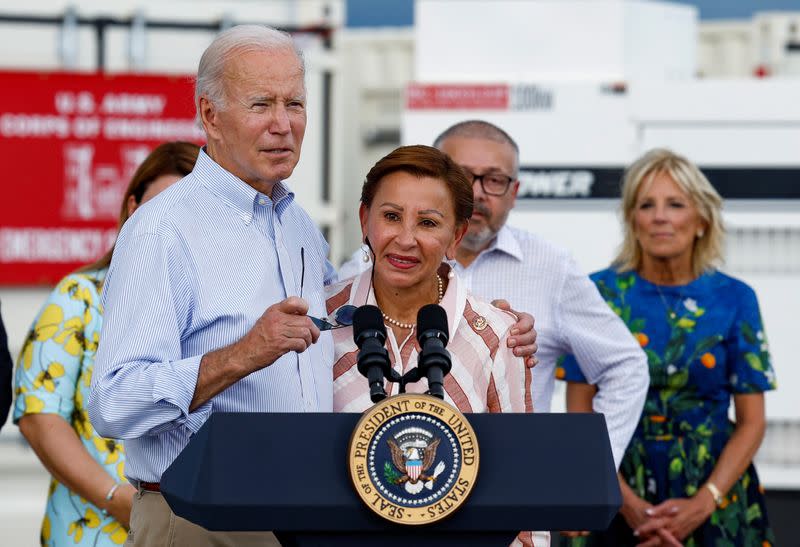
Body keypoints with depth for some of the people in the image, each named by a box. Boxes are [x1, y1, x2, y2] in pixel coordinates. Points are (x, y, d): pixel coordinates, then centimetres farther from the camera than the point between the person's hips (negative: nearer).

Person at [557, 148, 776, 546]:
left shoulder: (734, 299, -2)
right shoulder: (598, 294, -4)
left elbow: (751, 421, -2)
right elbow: (580, 416, -3)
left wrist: (702, 505, -15)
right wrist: (629, 503, -14)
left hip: (714, 487, 0)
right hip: (617, 481, 0)